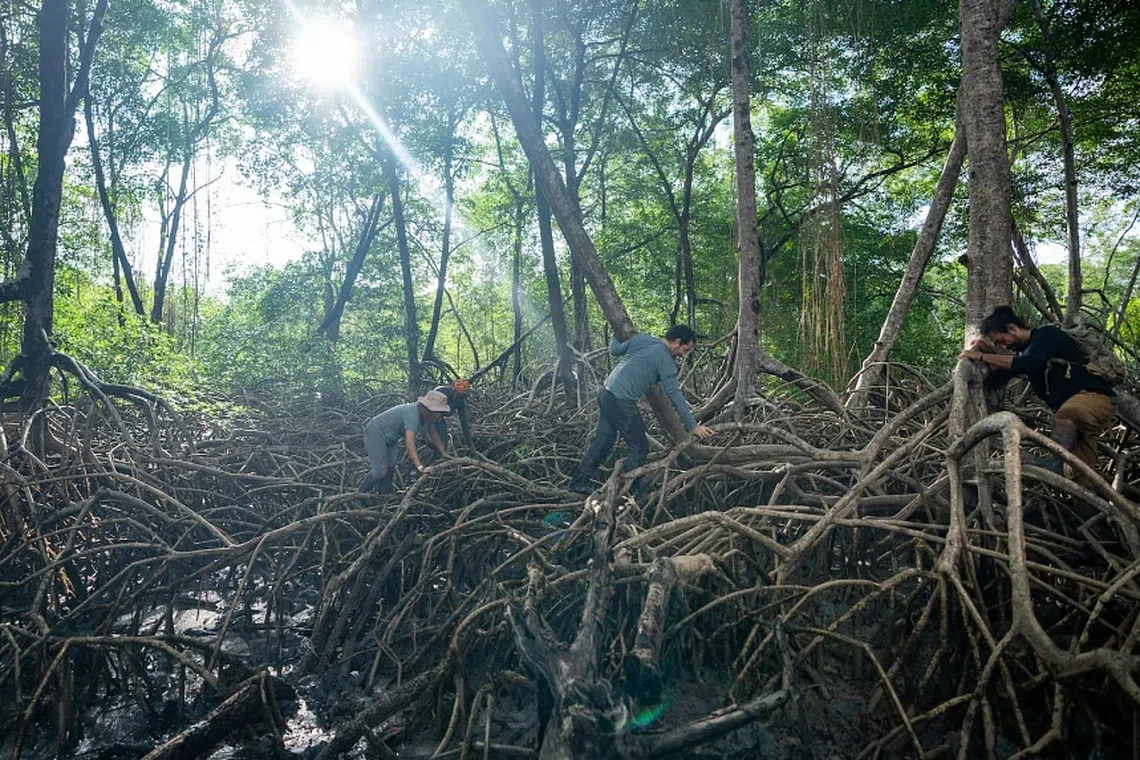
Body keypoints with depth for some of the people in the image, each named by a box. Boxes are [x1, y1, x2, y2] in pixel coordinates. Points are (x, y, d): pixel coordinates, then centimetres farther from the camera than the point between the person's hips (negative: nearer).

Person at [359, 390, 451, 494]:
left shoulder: (427, 414, -9)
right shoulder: (413, 414, -37)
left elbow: (434, 435, 7)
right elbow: (409, 442, -47)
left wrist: (444, 454, 0)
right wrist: (420, 467, -53)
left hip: (391, 438, 9)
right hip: (375, 433, -9)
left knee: (390, 470, 5)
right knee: (381, 471, -15)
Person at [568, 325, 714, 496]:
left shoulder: (641, 338, 10)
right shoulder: (666, 360, -9)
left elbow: (614, 350, 19)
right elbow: (674, 395, -11)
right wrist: (692, 426, -7)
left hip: (605, 394, 8)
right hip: (621, 402, -8)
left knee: (602, 442, 17)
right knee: (639, 447, 3)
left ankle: (578, 482, 22)